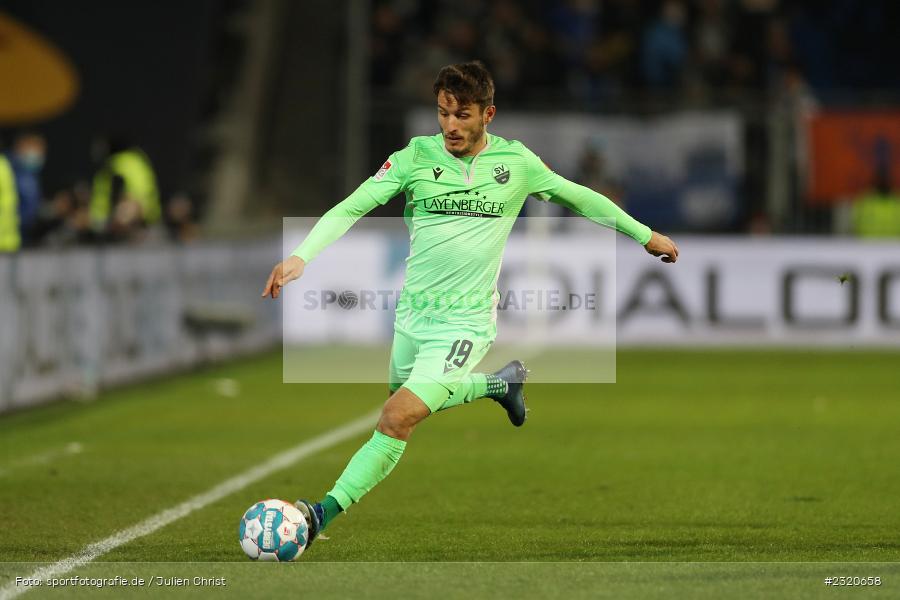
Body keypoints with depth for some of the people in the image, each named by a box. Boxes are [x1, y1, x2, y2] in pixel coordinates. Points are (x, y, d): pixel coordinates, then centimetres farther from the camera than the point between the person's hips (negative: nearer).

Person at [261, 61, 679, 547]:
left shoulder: (515, 161, -3)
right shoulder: (415, 157, -5)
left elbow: (578, 197, 13)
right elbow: (350, 208, -9)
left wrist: (645, 235, 20)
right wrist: (300, 256, -25)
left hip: (464, 321, -4)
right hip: (412, 312, 4)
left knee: (398, 418, -19)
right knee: (407, 397, 24)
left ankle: (325, 513, -15)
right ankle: (501, 382, 45)